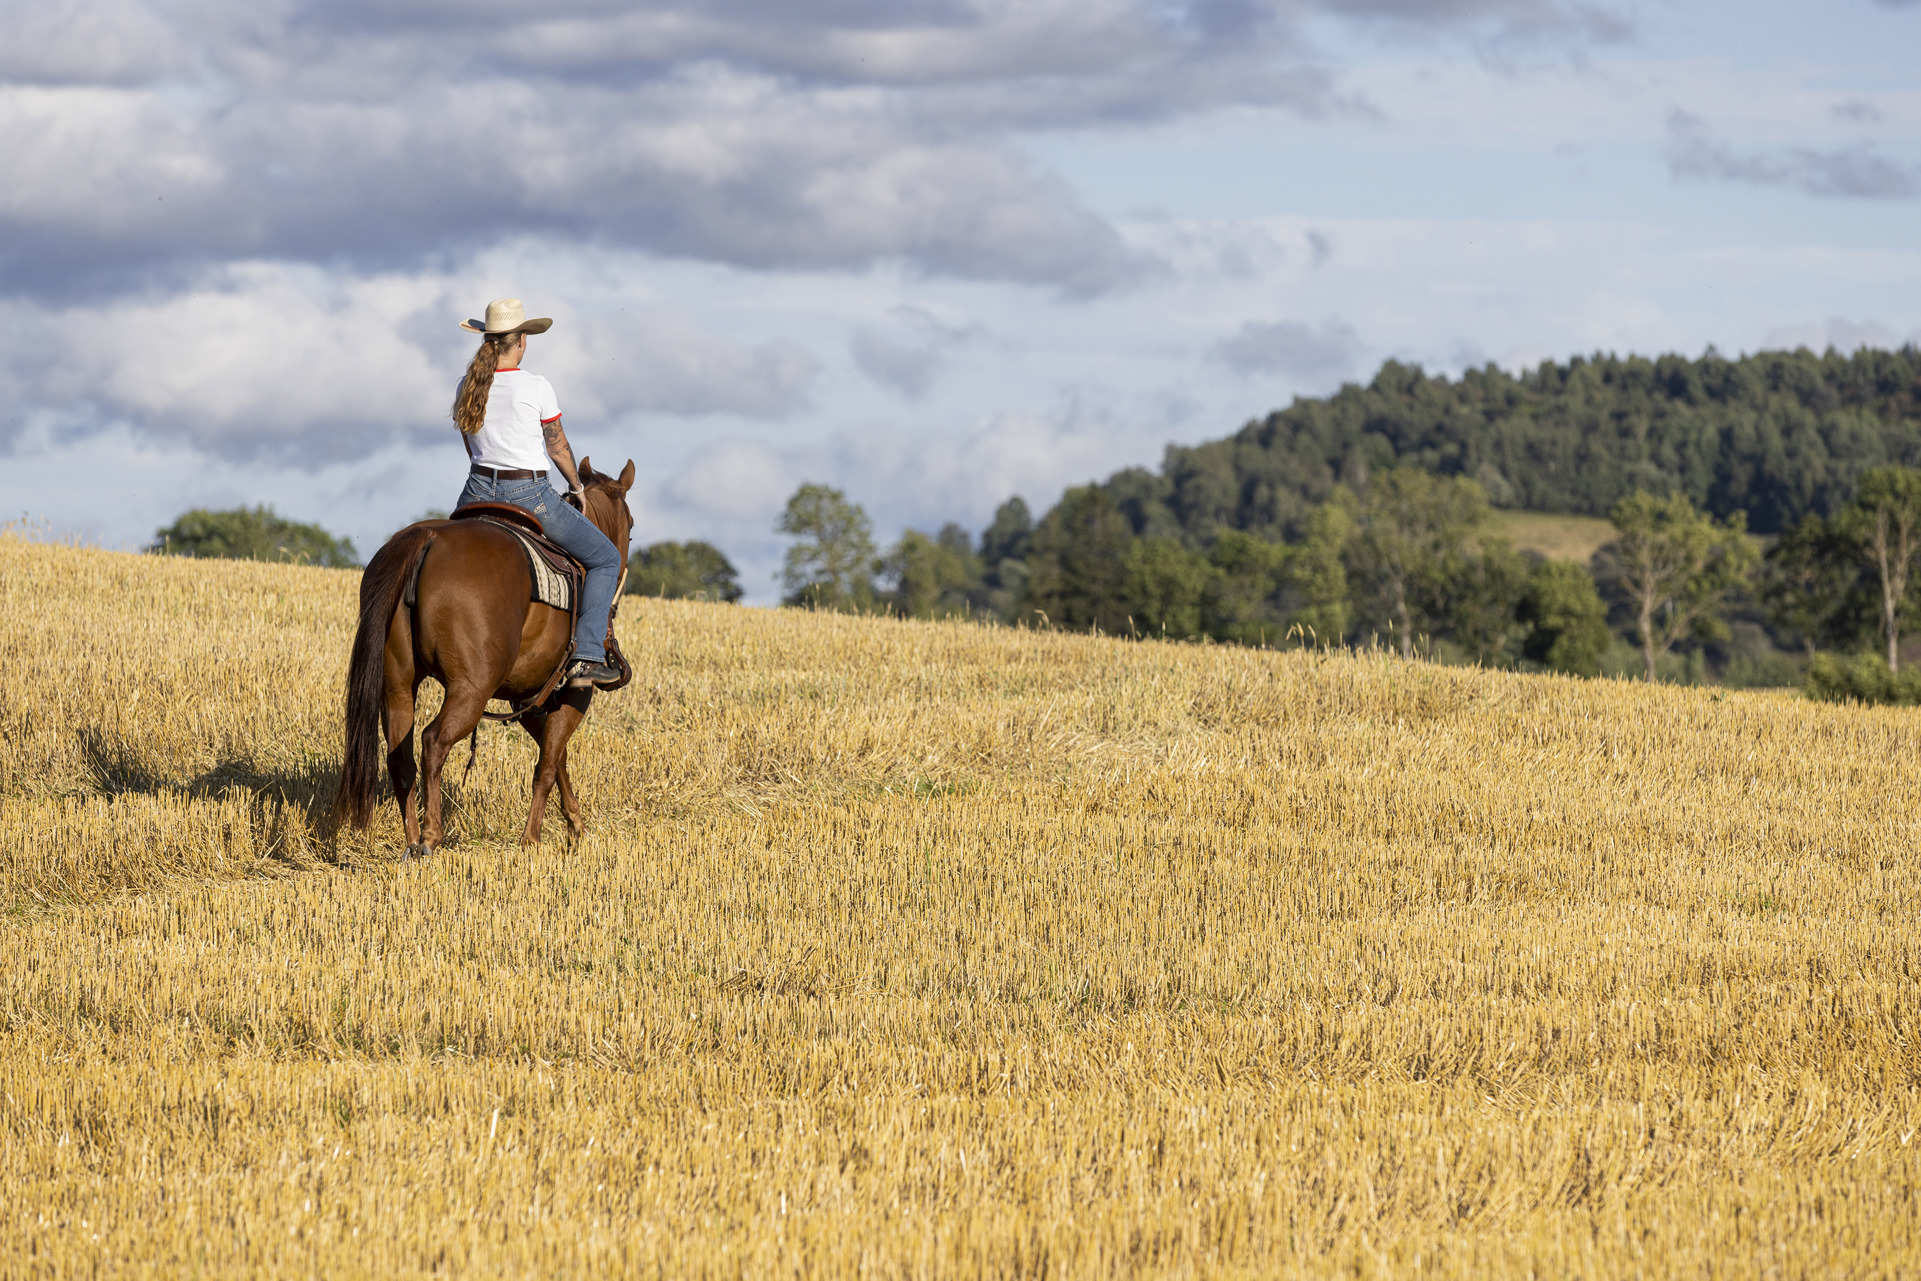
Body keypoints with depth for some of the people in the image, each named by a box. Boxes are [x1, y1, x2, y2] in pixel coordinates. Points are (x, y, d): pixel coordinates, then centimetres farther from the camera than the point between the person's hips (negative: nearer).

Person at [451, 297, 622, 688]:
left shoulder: (466, 388, 4)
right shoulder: (537, 388, -11)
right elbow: (558, 448, 0)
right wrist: (577, 487, 19)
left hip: (479, 493, 5)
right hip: (530, 495, -5)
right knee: (606, 558, 10)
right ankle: (587, 659, -2)